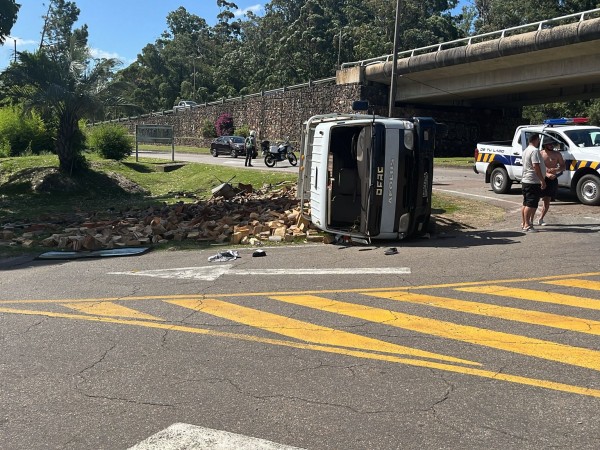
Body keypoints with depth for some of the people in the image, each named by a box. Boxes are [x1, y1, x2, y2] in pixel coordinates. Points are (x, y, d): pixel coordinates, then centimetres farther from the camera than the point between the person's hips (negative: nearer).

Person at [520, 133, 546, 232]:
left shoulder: (526, 150, 16)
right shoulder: (534, 151, -15)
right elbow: (536, 166, -23)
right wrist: (542, 180, -21)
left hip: (525, 181, 10)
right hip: (533, 182, -10)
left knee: (526, 204, 14)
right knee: (530, 204, -9)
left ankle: (523, 223, 20)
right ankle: (527, 225, -10)